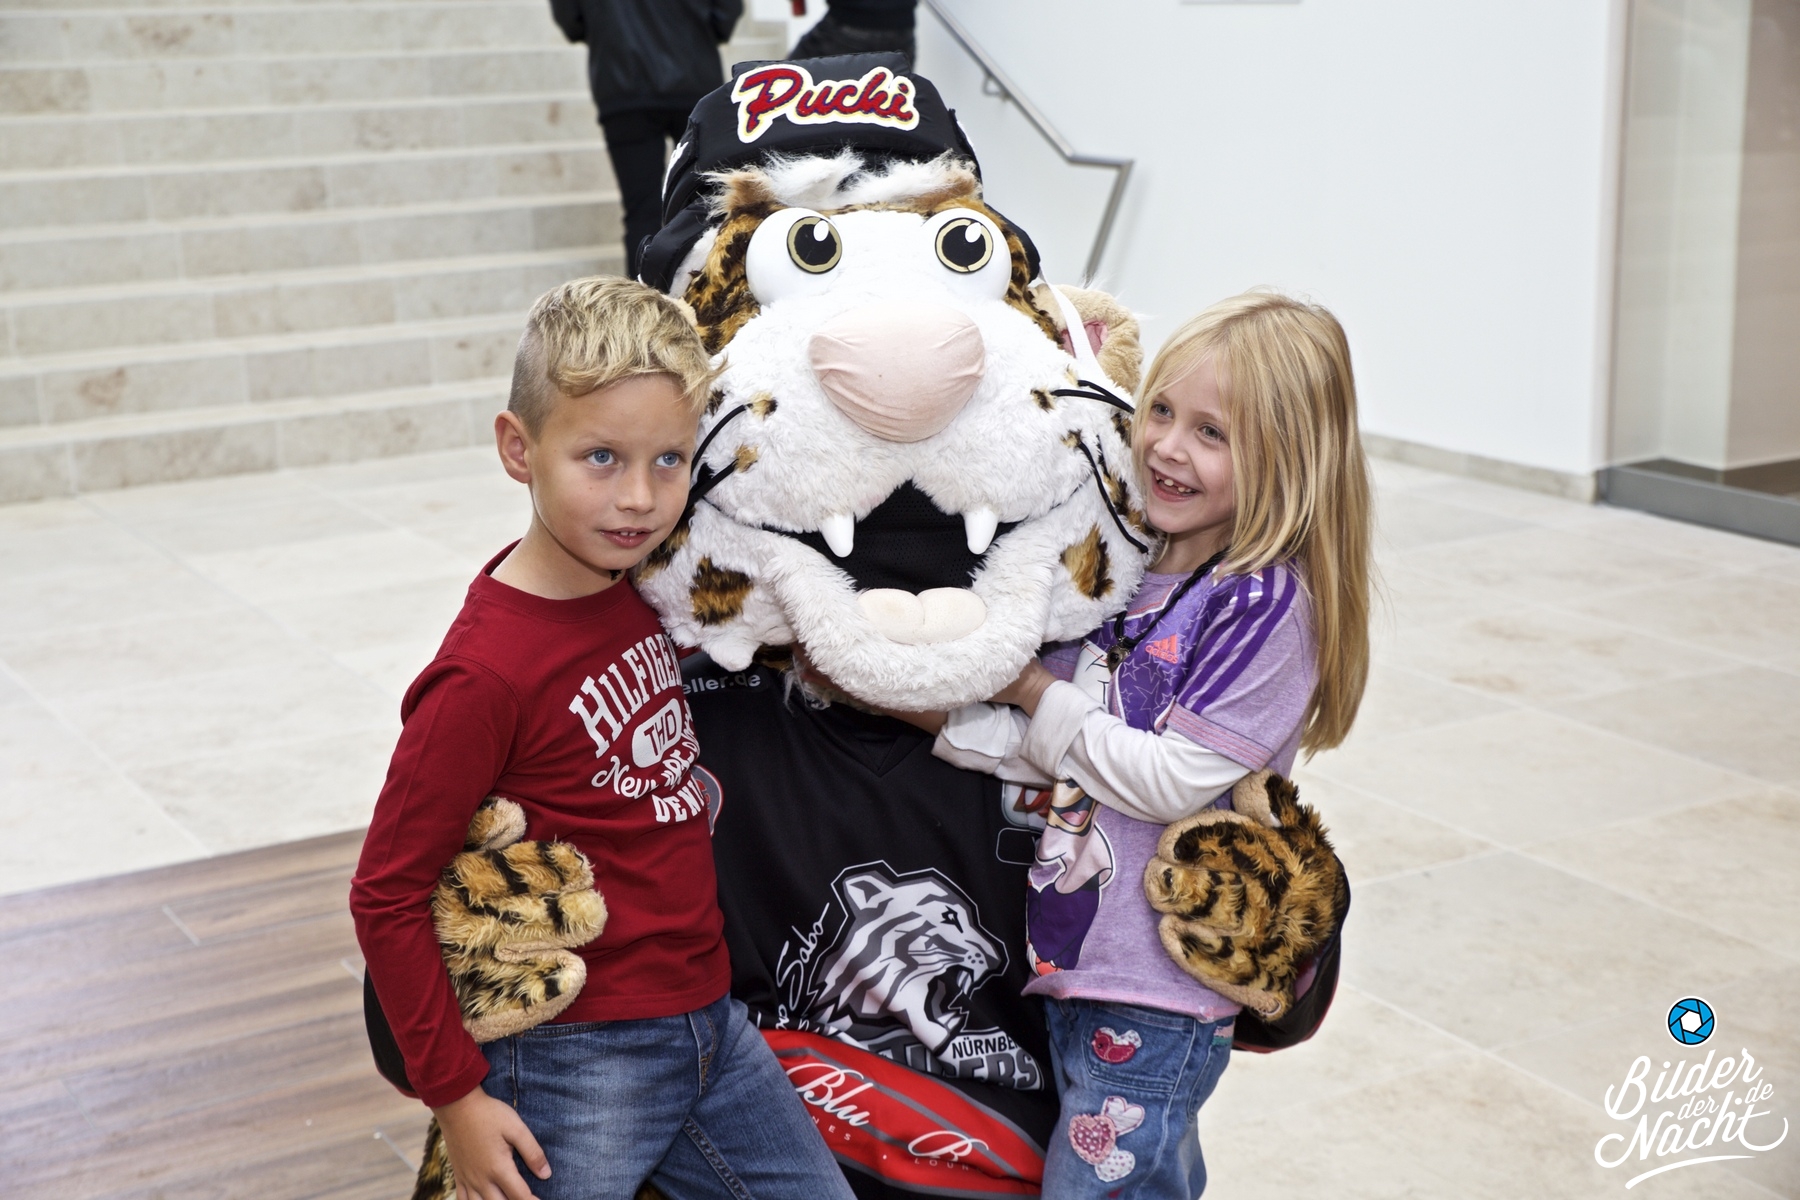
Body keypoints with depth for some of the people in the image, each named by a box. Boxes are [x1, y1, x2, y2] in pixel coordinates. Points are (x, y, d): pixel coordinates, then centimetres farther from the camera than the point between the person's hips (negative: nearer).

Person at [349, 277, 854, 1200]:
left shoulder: (637, 586, 0)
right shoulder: (485, 673, -22)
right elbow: (387, 899, -16)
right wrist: (456, 1093, -13)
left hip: (709, 1017, 7)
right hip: (580, 1065, -7)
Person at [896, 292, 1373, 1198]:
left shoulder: (1265, 604, -17)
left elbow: (1173, 781, -20)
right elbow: (1056, 751, 3)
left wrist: (1037, 696, -12)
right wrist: (945, 718, -11)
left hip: (1161, 994, -7)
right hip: (1073, 958, 7)